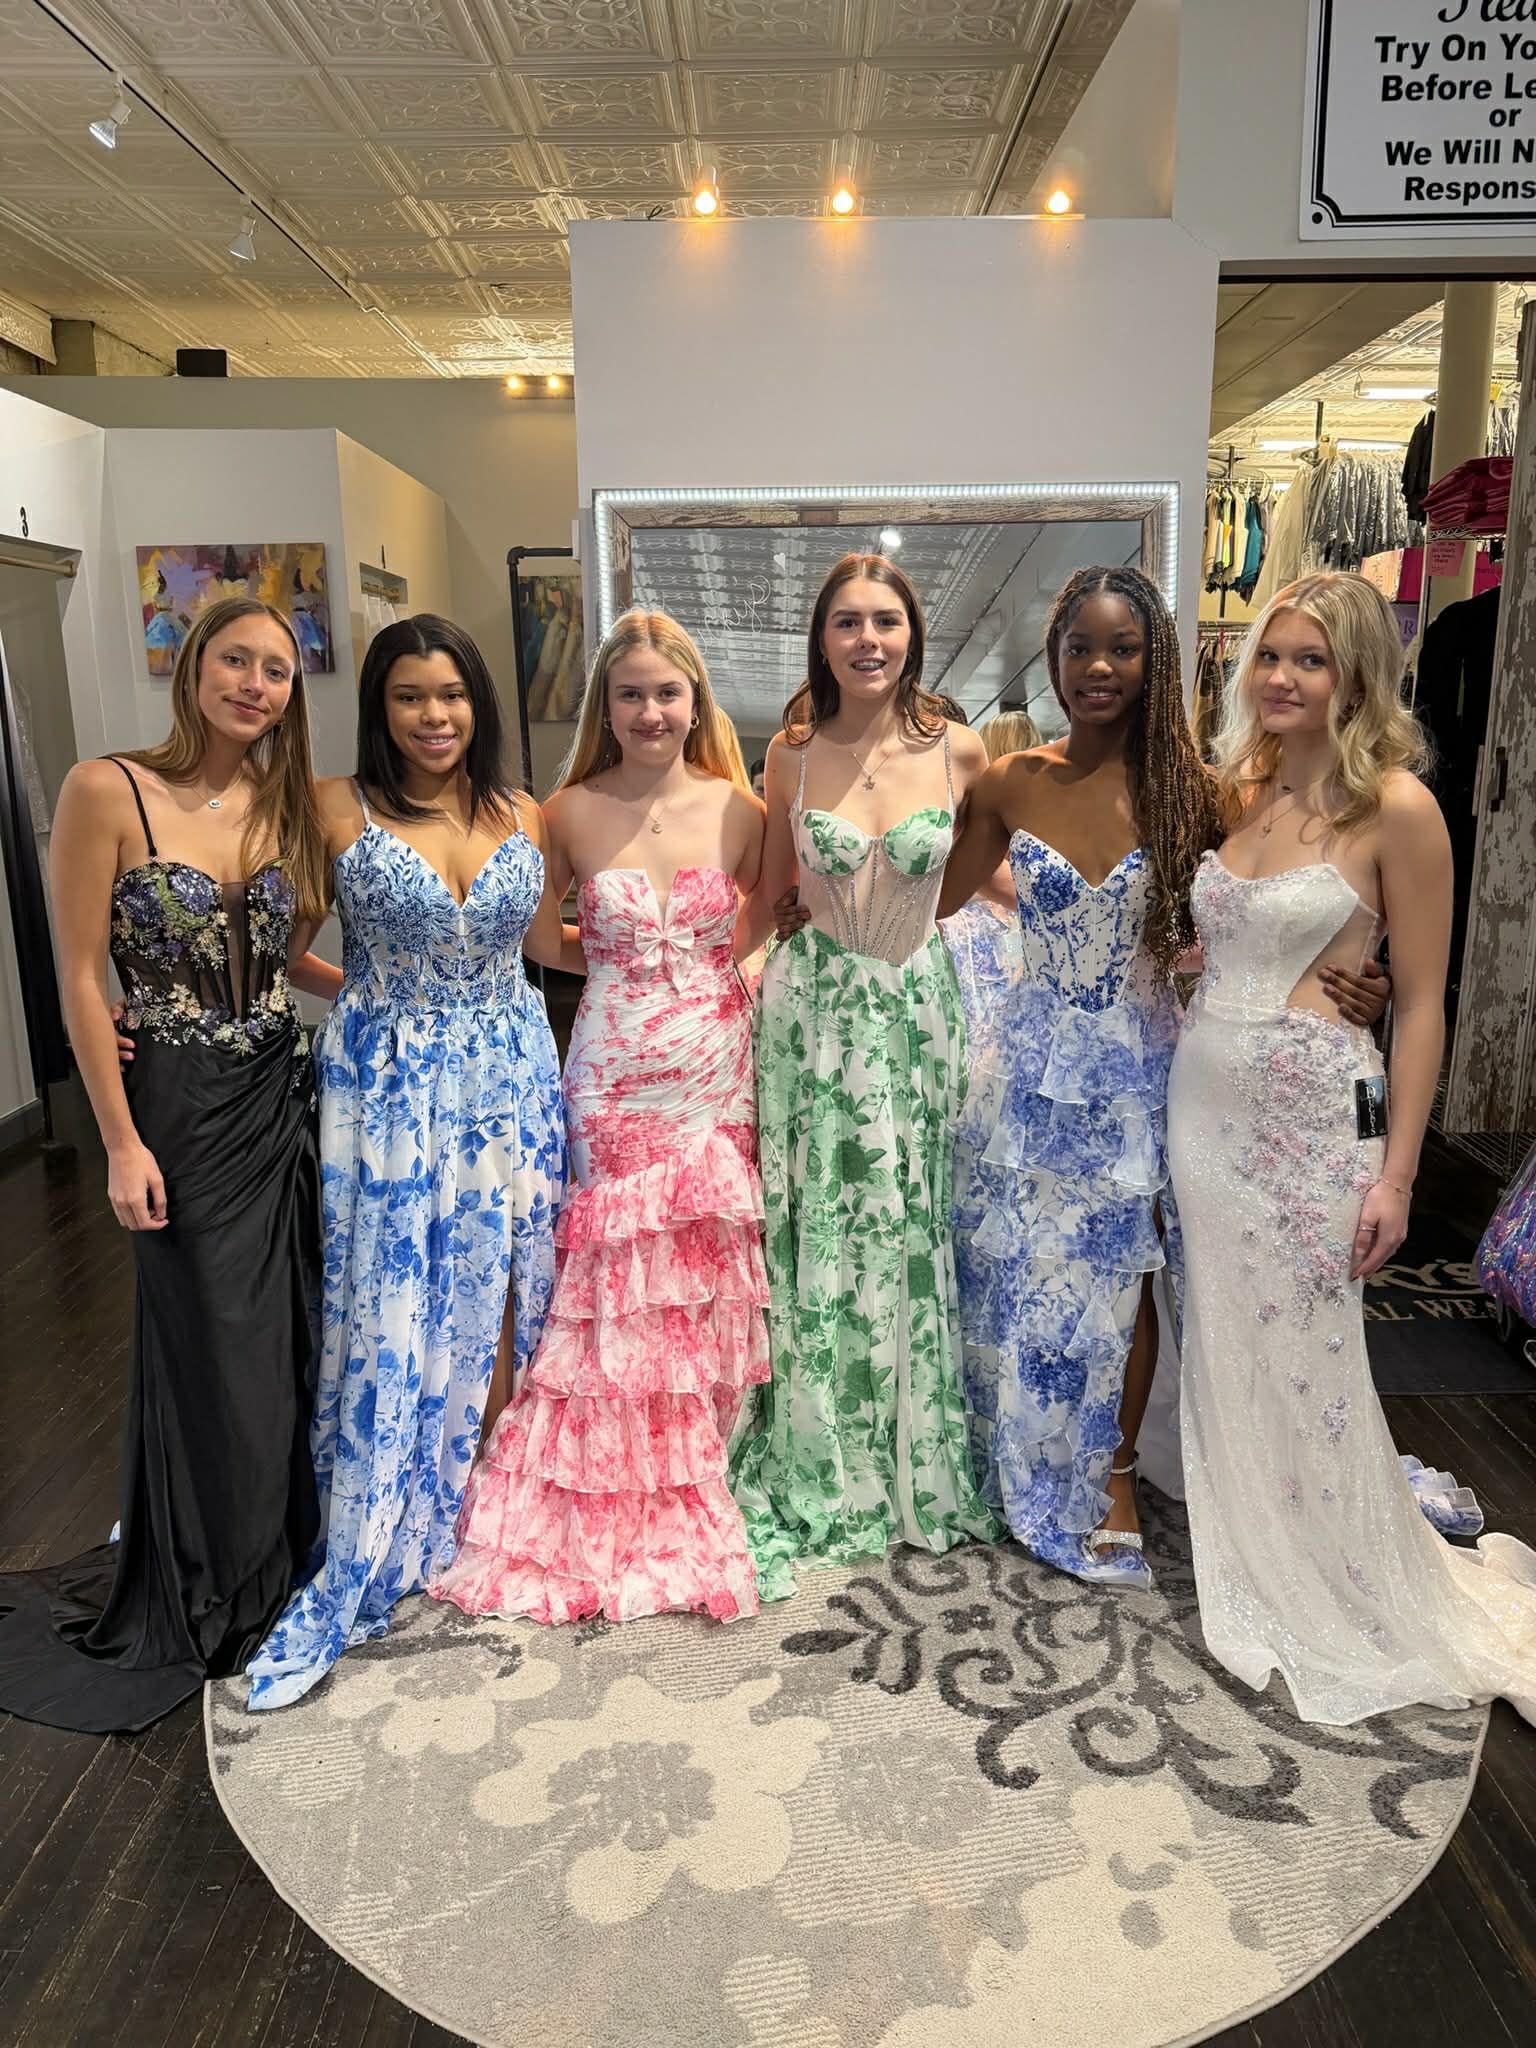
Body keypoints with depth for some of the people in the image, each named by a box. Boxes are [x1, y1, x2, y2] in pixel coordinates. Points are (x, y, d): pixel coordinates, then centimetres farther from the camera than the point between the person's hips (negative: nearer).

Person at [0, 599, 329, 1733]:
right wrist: (122, 1142, -12)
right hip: (180, 1107, -5)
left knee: (287, 1338, 13)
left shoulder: (287, 807, 5)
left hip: (282, 1098, 5)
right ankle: (203, 1597, 32)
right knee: (210, 1351, 7)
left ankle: (276, 1562, 37)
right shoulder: (108, 791, -10)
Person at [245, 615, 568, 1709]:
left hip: (508, 1083, 3)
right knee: (388, 1320, 1)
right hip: (387, 1087, -3)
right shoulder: (340, 811, -6)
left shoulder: (524, 817, 5)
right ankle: (356, 1576, 17)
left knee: (496, 1303, 10)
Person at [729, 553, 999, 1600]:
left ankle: (920, 1463, 30)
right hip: (815, 1004, 0)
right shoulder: (793, 755, -2)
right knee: (823, 1234, 6)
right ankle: (825, 1470, 25)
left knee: (910, 1229, 9)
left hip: (918, 1004, 1)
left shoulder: (959, 750, -2)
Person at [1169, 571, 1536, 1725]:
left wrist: (1396, 1172, -11)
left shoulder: (1396, 807, -9)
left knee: (1308, 1362, 5)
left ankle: (1346, 1599, 30)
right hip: (1205, 1100, 6)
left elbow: (1421, 1002, -8)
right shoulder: (1238, 793, 8)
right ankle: (1248, 1572, 37)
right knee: (1225, 1349, 15)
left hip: (1314, 1115, -6)